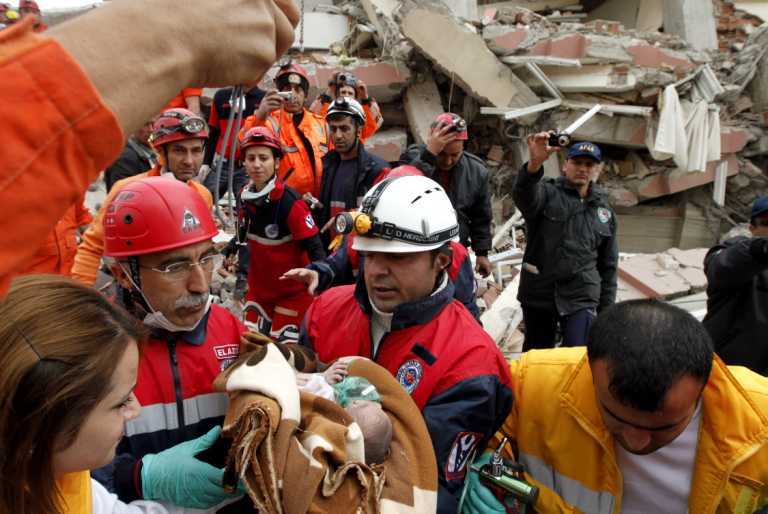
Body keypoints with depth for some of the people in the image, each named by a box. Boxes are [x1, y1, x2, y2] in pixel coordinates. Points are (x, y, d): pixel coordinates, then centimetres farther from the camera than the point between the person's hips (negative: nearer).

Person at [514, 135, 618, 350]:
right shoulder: (548, 193, -3)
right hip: (539, 294, -1)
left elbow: (608, 265, 14)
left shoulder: (604, 210, 10)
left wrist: (606, 307, 11)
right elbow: (524, 195, -29)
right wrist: (535, 163, -49)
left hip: (581, 299, 2)